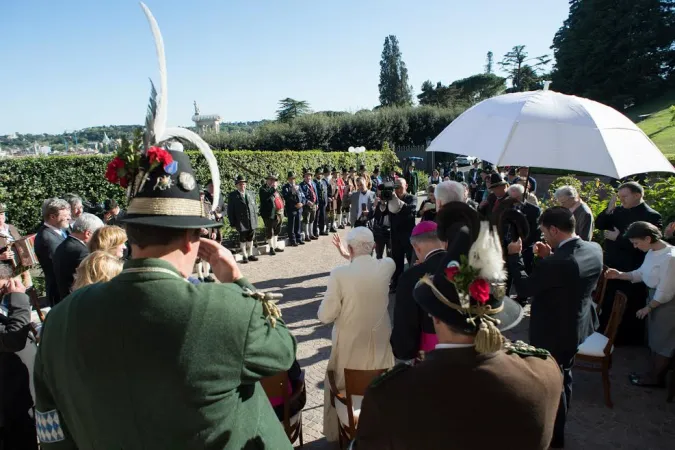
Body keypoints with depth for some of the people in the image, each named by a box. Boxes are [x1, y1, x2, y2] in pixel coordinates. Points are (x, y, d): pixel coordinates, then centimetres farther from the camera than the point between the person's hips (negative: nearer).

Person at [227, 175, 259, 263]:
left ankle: (250, 254, 24)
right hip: (241, 222, -4)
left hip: (252, 222, 4)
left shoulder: (250, 194, 12)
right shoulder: (232, 195, -1)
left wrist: (255, 219, 9)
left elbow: (254, 207, 15)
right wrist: (233, 223, -6)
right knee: (243, 239, 3)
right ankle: (244, 256, 15)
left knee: (250, 238, 11)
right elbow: (230, 210, -2)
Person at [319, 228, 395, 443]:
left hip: (350, 345, -2)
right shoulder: (387, 266, -13)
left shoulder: (339, 274, -24)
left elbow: (325, 316, -16)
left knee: (344, 390, 21)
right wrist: (350, 257, 13)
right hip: (380, 342, 3)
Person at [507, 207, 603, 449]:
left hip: (553, 332, -9)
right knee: (563, 376, 28)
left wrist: (514, 256, -13)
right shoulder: (594, 249, -8)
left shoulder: (556, 262, -34)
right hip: (577, 326, 9)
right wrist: (549, 257, -1)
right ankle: (558, 423, 50)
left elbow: (524, 288, -22)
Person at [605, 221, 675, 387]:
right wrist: (619, 275, -4)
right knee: (655, 339, 20)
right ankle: (654, 372, 36)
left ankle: (656, 377, 26)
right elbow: (641, 274, 11)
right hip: (655, 298, 9)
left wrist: (647, 308, -13)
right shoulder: (652, 252, -1)